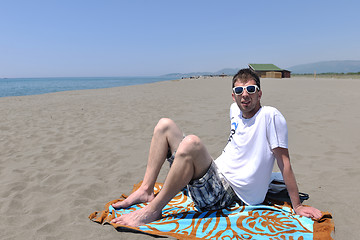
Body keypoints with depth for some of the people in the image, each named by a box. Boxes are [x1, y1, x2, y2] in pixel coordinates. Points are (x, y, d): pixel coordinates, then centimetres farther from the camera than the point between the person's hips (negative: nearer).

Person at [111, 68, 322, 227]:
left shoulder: (270, 116, -12)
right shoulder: (235, 110, 10)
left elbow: (284, 162, -11)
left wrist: (297, 206, -9)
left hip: (229, 192, -8)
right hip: (215, 174, 8)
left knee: (191, 142, -37)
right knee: (165, 125, 4)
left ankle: (153, 210, -21)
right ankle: (146, 191, -4)